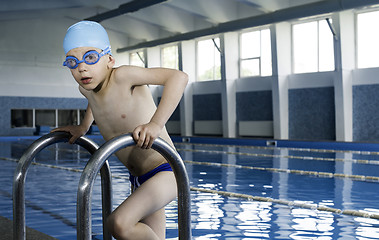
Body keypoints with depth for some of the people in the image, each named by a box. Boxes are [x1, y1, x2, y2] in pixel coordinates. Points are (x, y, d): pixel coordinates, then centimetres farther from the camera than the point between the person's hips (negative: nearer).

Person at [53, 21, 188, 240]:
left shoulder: (122, 76, -19)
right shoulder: (85, 88, 3)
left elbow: (178, 76, -30)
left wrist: (156, 123, -37)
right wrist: (83, 127, 26)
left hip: (165, 172, -8)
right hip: (138, 179, 8)